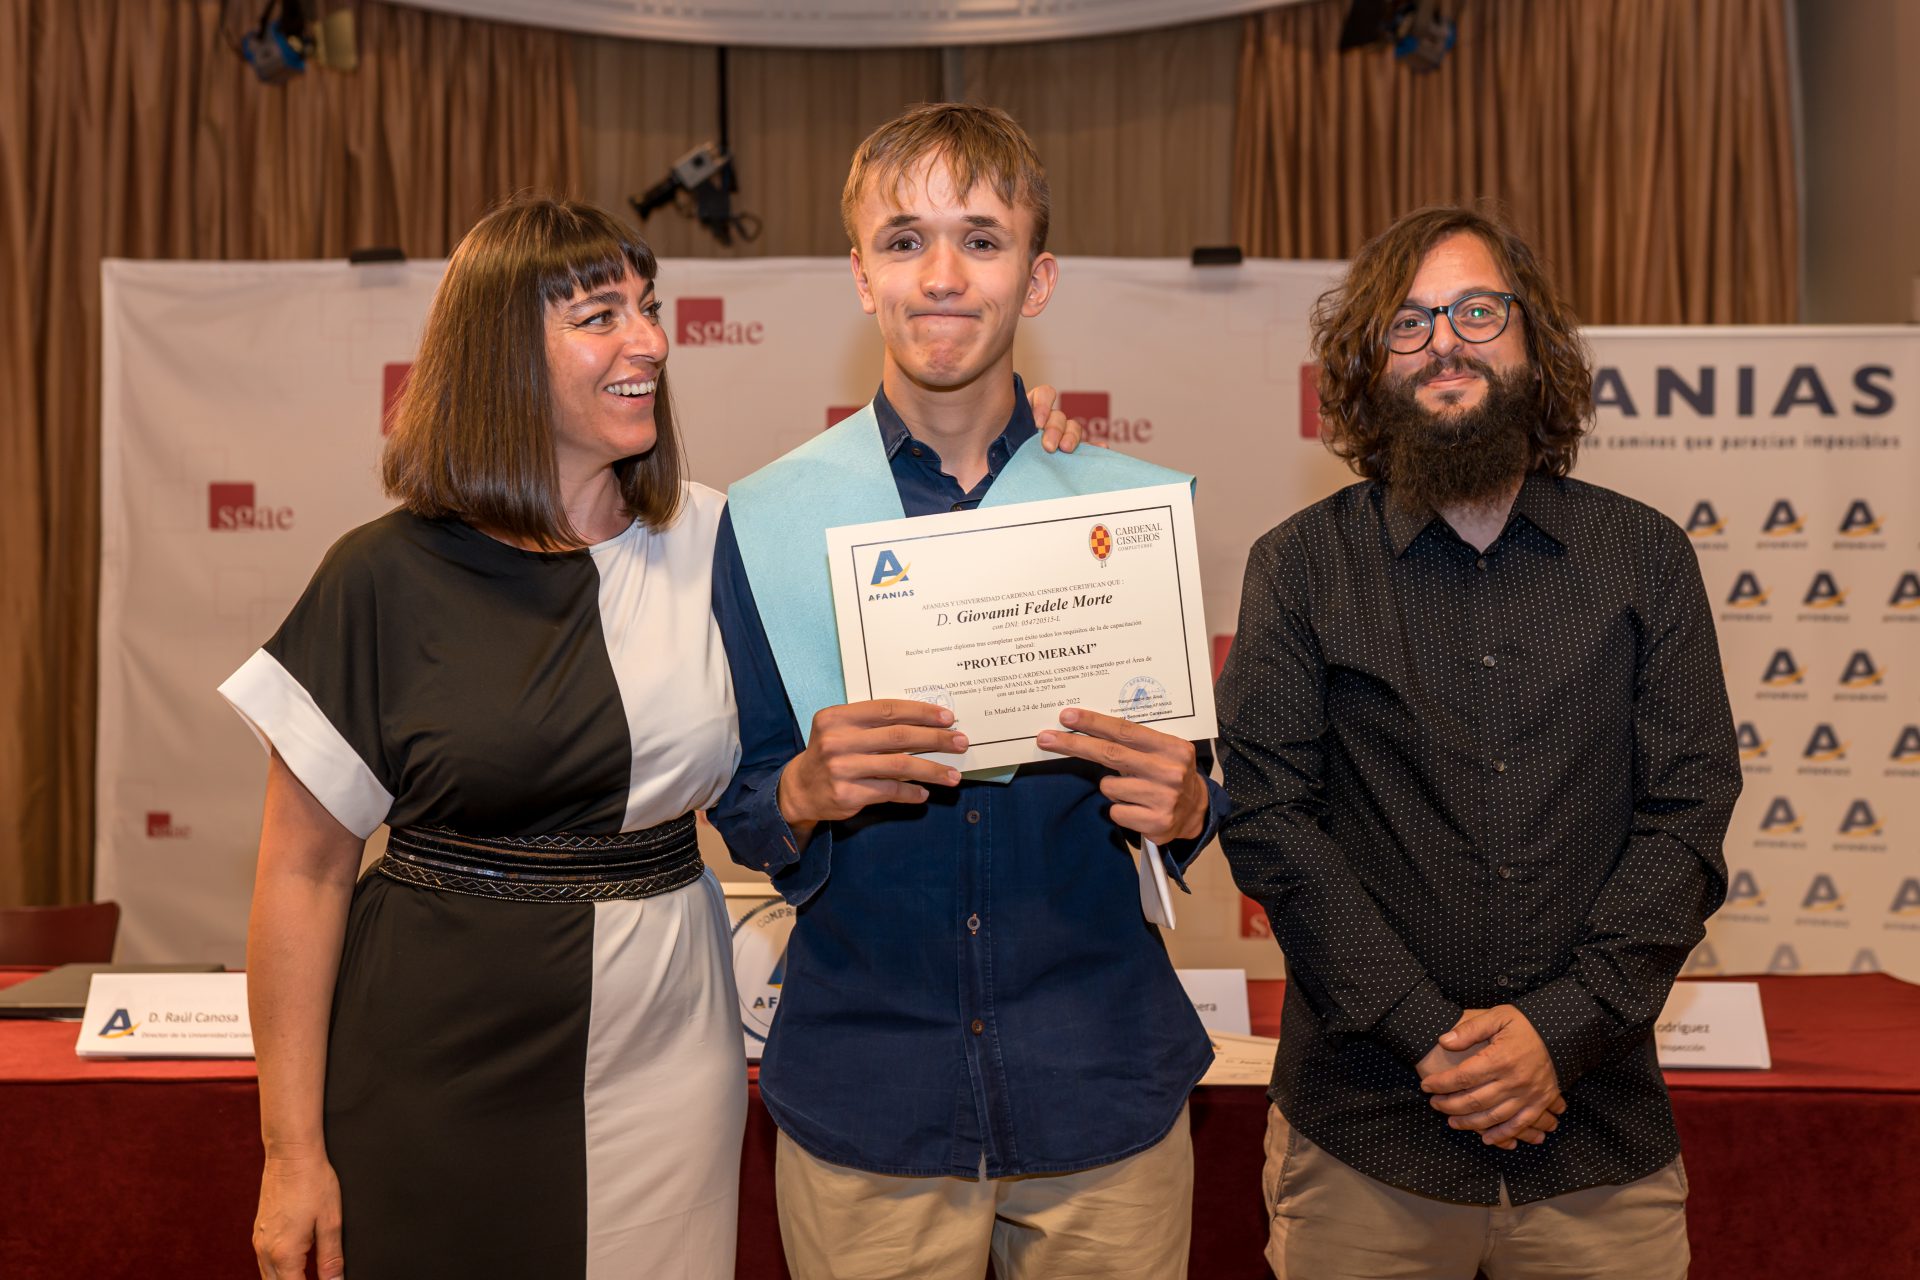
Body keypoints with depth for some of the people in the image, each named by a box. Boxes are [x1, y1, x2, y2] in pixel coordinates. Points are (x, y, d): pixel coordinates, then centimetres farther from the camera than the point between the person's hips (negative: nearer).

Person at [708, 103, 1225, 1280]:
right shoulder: (767, 520, -3)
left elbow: (1201, 795, 5)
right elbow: (740, 816, 0)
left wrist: (1183, 807, -17)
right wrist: (807, 792, -21)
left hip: (1103, 1088, 1)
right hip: (864, 1096, -1)